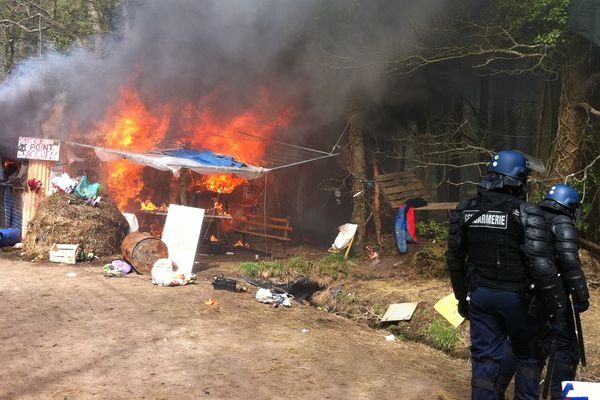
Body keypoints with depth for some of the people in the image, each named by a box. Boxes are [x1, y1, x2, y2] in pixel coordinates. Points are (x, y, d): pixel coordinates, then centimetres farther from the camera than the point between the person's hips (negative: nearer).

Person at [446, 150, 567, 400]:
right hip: (515, 296, -4)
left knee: (484, 358, 11)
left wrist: (462, 297, 18)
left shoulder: (465, 210, 0)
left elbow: (454, 259, 7)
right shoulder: (525, 213, -16)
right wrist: (556, 307, -10)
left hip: (480, 295, 4)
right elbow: (541, 264, -19)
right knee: (528, 354, 18)